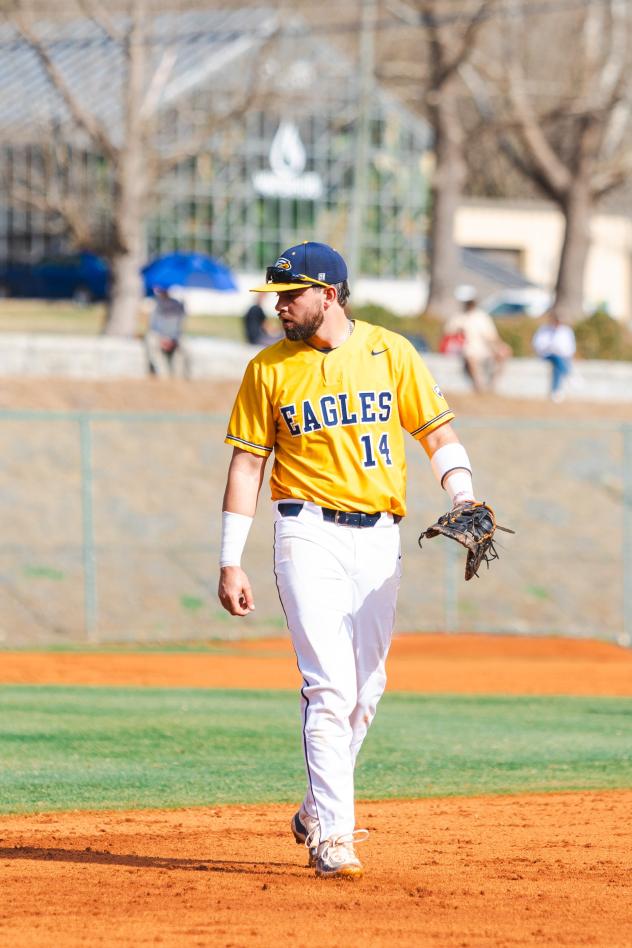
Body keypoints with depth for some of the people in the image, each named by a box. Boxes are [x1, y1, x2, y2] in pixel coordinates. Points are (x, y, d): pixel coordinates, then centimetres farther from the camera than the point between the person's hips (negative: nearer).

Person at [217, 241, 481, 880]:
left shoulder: (391, 353, 5)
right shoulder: (268, 368, 3)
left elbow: (438, 434, 7)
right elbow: (247, 464, 4)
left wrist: (464, 498, -12)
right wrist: (231, 563, -1)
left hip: (379, 539, 3)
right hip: (309, 535, -3)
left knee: (365, 689, 9)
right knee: (330, 685, -14)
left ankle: (317, 811, 27)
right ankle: (331, 835, -15)